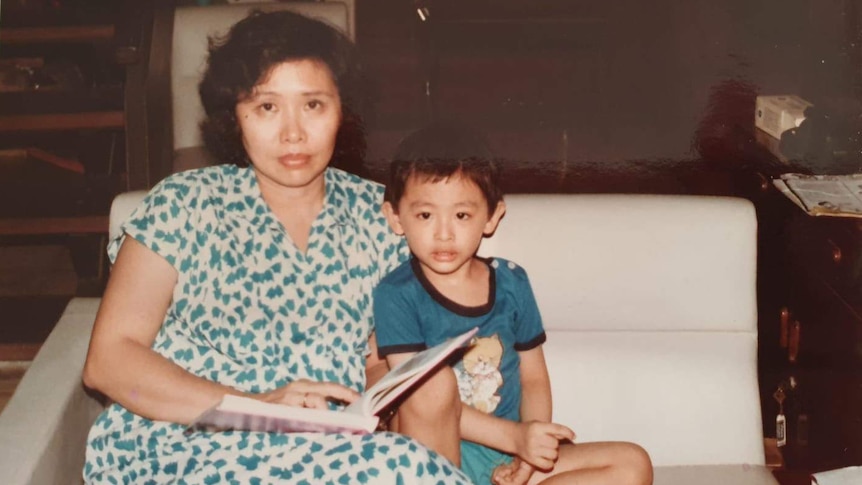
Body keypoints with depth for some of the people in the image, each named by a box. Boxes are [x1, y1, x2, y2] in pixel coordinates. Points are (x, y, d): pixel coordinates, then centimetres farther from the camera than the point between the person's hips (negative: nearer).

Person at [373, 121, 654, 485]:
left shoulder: (512, 283, 6)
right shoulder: (397, 295, -8)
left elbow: (533, 378, 12)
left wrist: (530, 449, -7)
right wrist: (516, 436, -22)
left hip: (510, 454, 5)